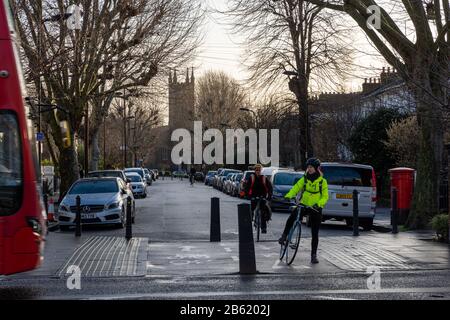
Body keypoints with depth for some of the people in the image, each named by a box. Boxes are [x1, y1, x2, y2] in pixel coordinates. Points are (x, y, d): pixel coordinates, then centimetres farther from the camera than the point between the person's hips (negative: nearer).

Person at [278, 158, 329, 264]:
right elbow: (295, 188, -4)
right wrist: (288, 196, -23)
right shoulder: (304, 179, 5)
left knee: (315, 234, 0)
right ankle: (284, 235, -11)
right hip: (303, 206, 1)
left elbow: (325, 197, -6)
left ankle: (314, 255, 10)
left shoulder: (322, 181, -1)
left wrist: (318, 204, -25)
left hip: (315, 209, -1)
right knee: (292, 217, -30)